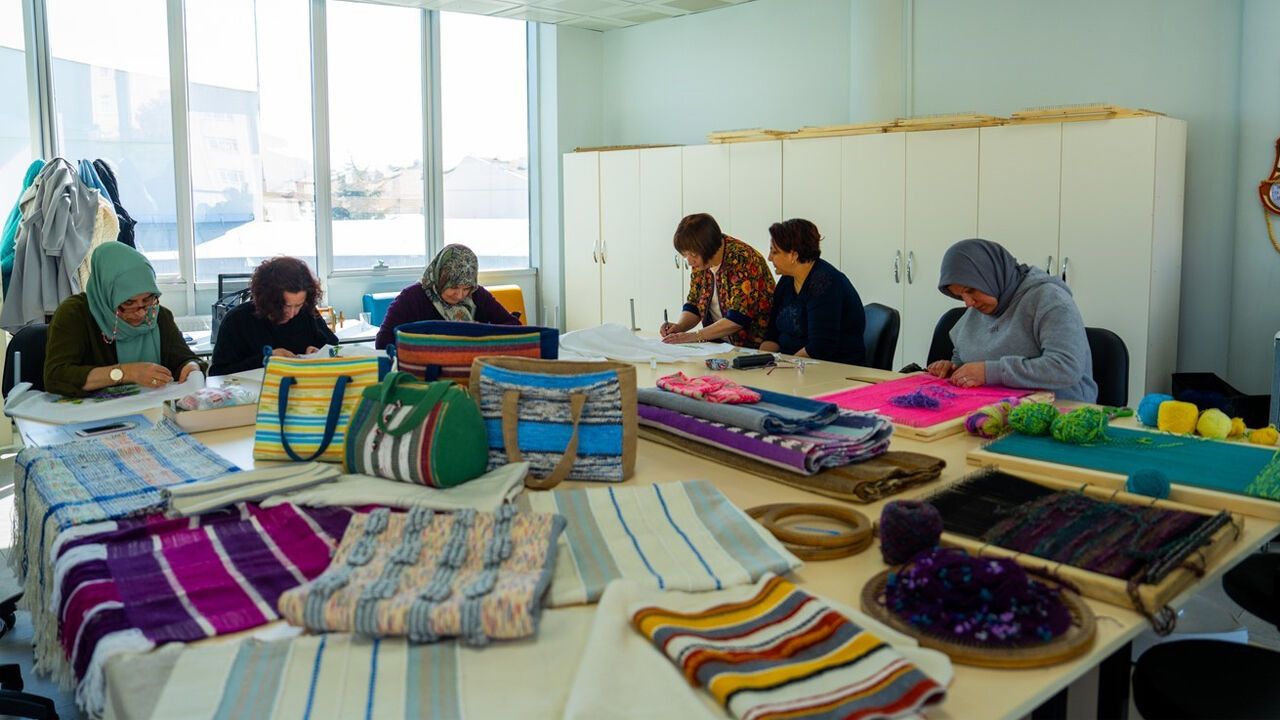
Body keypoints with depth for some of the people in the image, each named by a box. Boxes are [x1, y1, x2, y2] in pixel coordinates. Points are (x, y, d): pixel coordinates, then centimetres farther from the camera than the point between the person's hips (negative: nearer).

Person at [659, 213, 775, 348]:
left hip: (755, 346, -6)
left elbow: (738, 318, -24)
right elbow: (693, 305, 11)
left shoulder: (742, 260, -19)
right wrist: (679, 326, -9)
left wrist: (694, 336, -23)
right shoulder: (701, 262, 2)